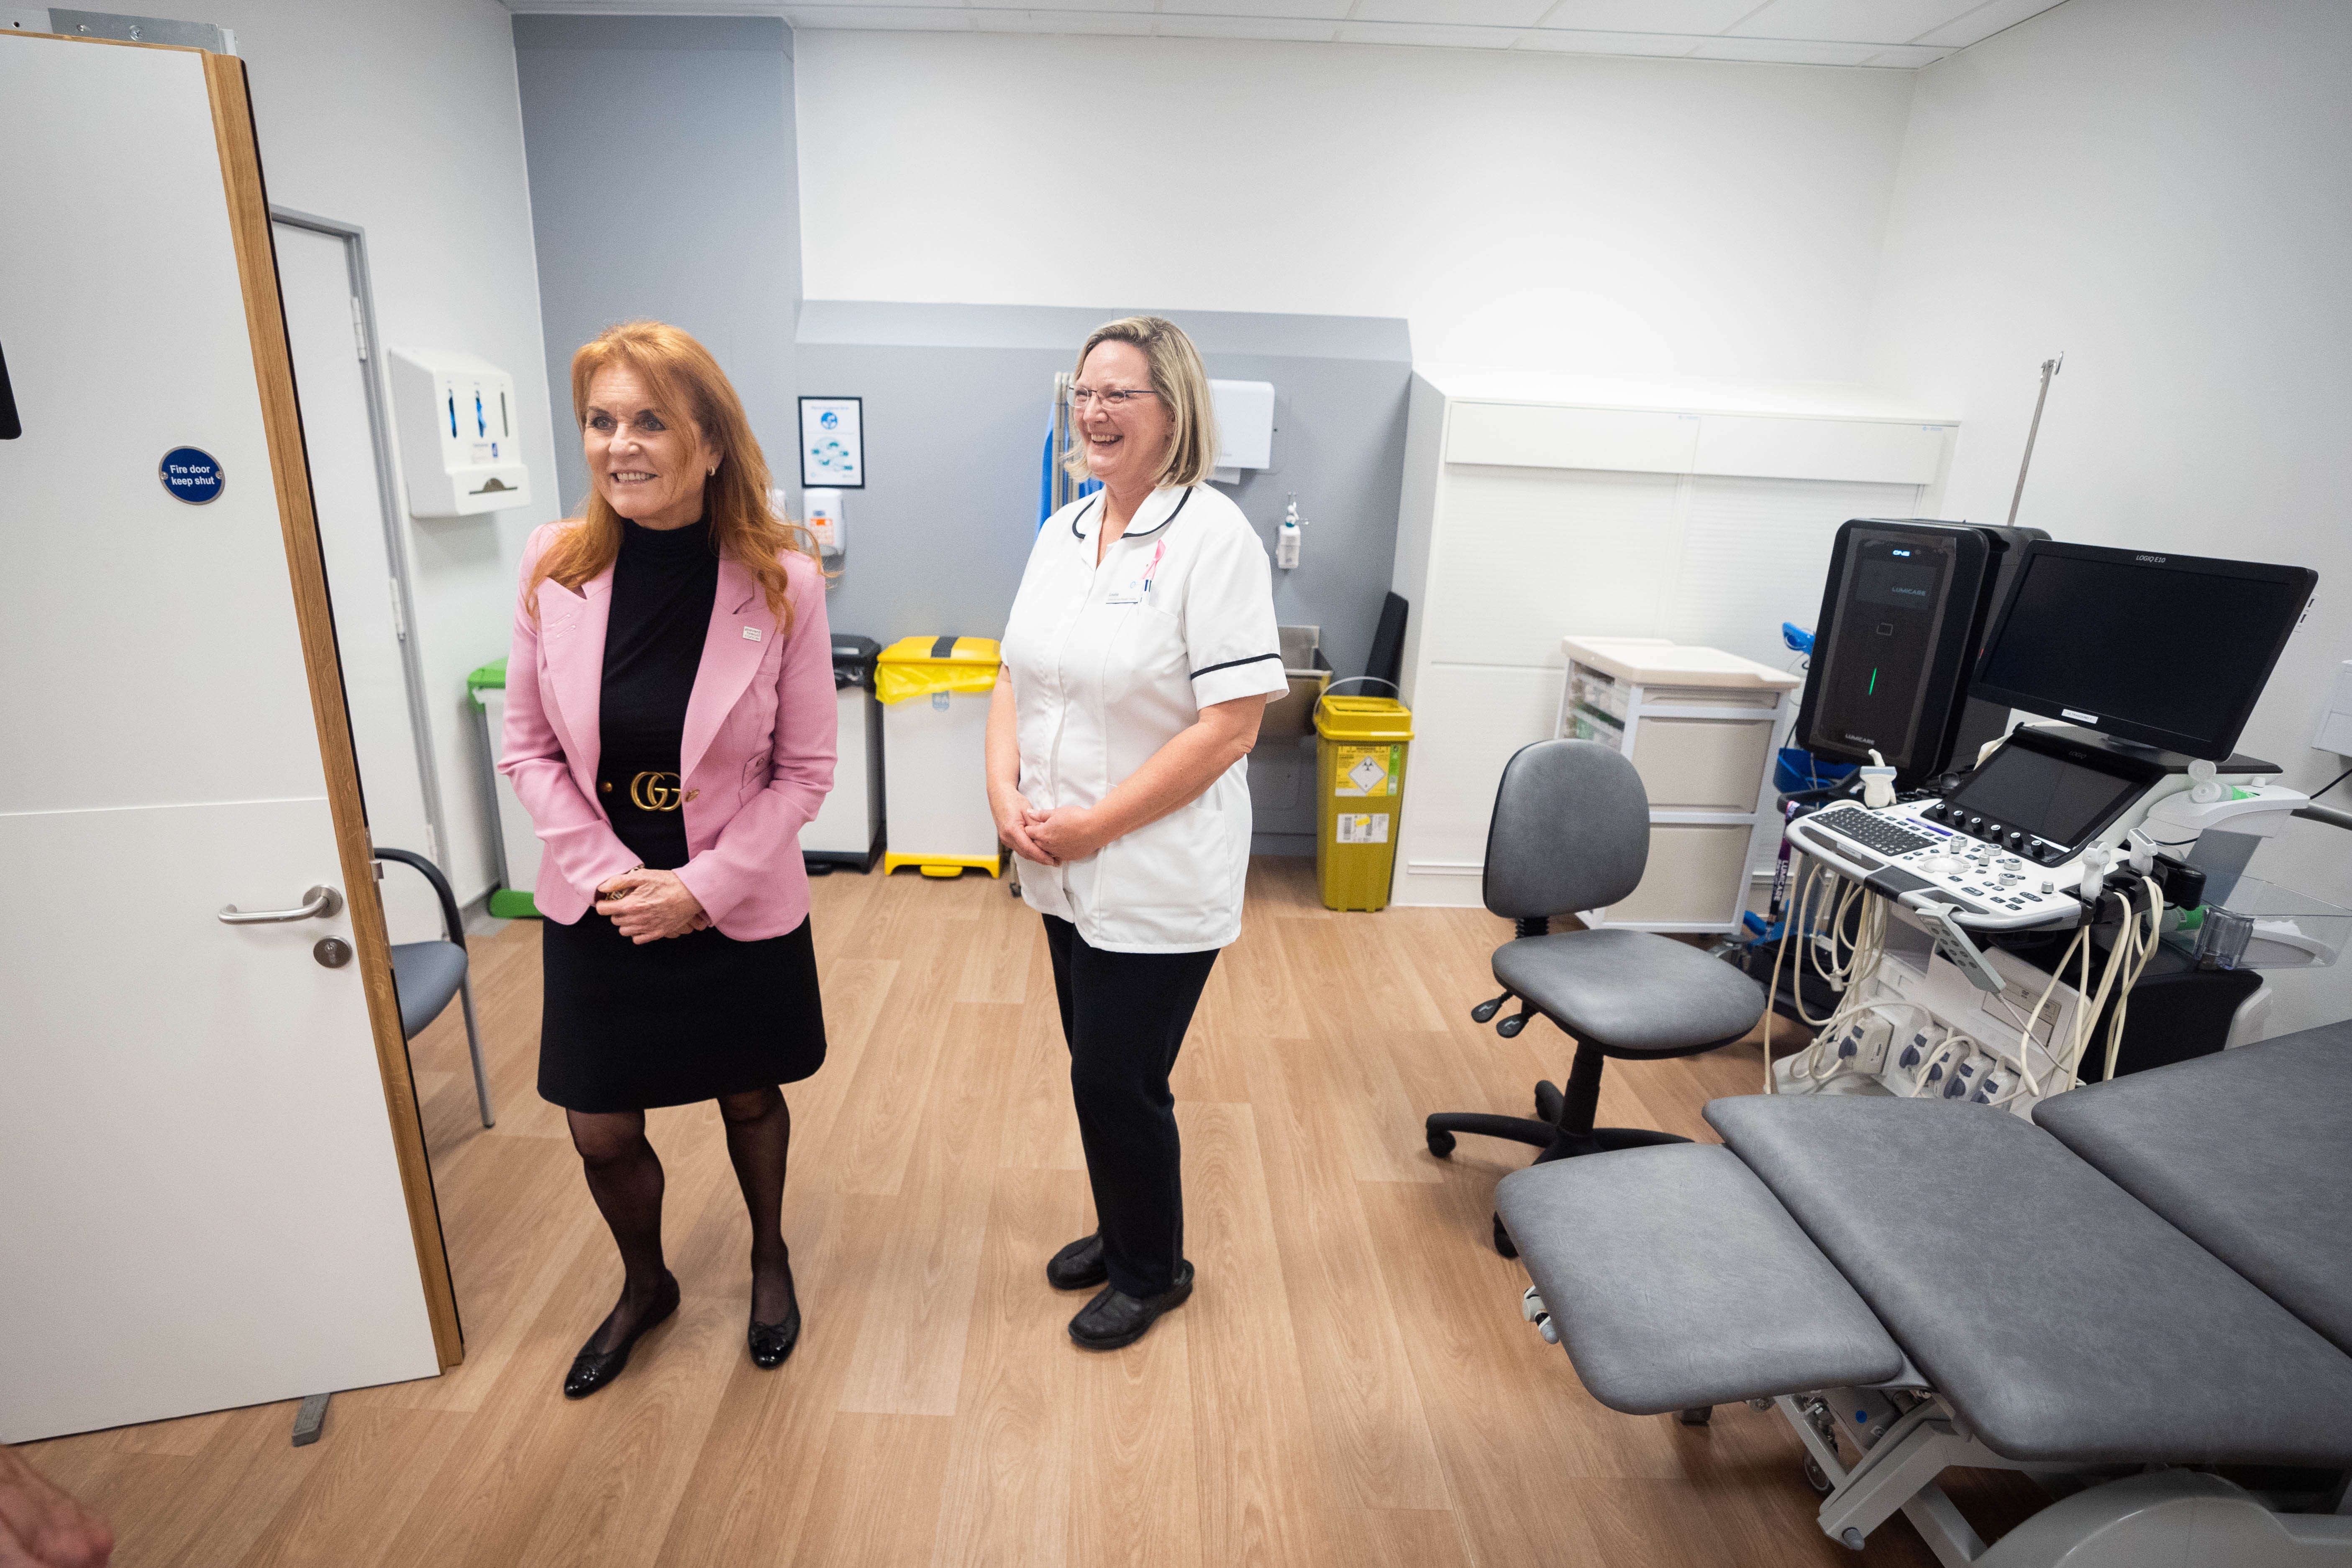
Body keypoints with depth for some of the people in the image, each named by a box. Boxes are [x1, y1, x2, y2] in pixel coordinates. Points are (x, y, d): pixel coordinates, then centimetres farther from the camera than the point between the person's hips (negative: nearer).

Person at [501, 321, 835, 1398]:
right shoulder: (553, 567, -8)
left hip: (741, 908, -2)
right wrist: (608, 873, -12)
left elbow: (805, 768, -10)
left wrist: (702, 886, -15)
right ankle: (644, 1286, 46)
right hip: (595, 909, 2)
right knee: (600, 1131, 14)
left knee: (749, 1101, 18)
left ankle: (769, 1257, 49)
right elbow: (528, 748, -1)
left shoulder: (782, 579, -15)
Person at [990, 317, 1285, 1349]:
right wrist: (1006, 792, -5)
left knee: (1119, 1082, 6)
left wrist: (1095, 823, -17)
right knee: (1100, 1069, 20)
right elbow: (1016, 680, 12)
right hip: (1062, 873, 7)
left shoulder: (1213, 537, -14)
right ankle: (1121, 1235, 45)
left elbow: (1230, 726, -19)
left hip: (1158, 881, -6)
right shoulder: (1062, 533, 8)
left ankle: (1154, 1271, 34)